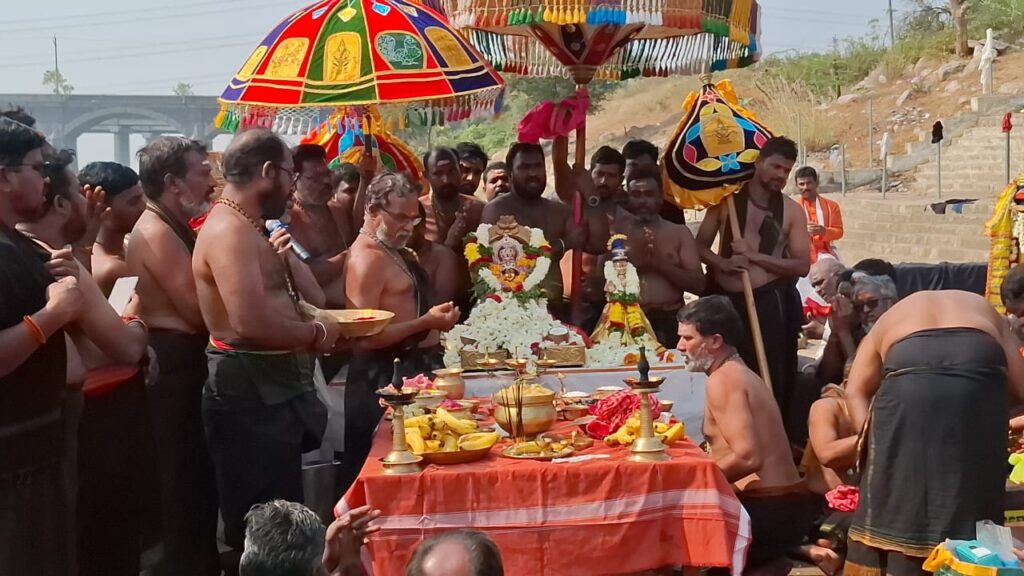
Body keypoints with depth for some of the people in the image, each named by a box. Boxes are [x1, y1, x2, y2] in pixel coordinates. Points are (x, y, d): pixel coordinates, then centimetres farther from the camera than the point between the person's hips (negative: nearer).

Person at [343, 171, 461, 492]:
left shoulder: (397, 251, 14)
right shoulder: (367, 258, -16)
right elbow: (364, 336, -22)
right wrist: (427, 323, -24)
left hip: (414, 368, 10)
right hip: (385, 377, -10)